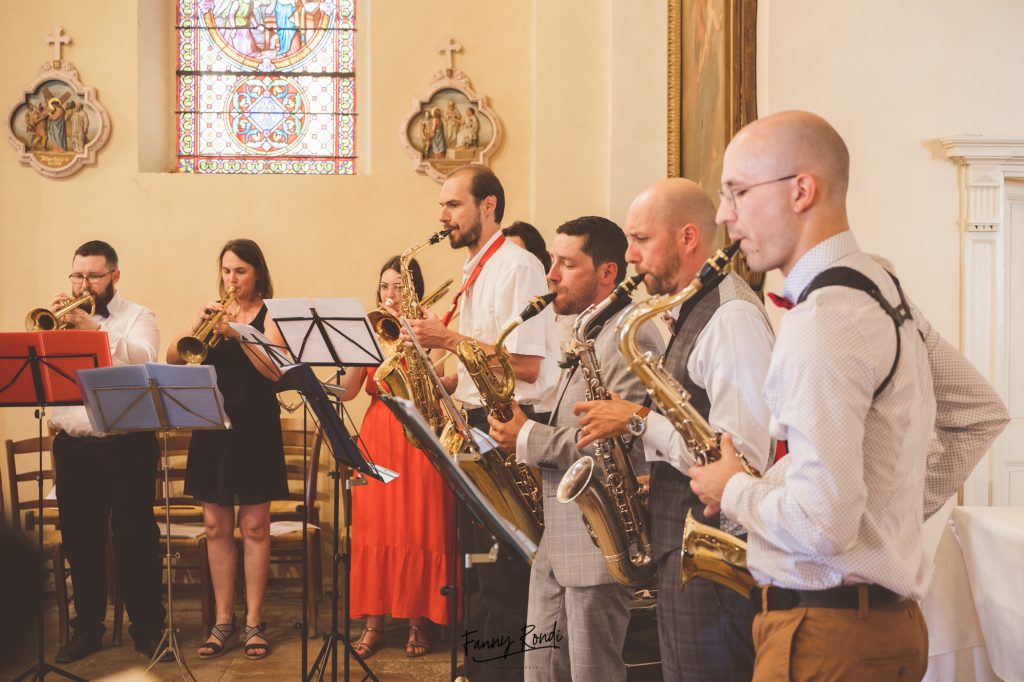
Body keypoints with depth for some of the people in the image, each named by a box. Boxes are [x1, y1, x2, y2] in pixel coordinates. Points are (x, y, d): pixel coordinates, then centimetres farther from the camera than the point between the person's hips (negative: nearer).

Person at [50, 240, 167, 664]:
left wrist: (93, 328, -23)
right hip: (72, 446, 4)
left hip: (126, 444, -3)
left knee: (134, 535, -1)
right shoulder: (60, 320, 15)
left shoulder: (138, 317, 5)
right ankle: (87, 626, 21)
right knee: (80, 538, 9)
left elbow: (141, 359, -15)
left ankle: (147, 625, 10)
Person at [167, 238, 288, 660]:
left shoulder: (269, 314, -2)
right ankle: (223, 620, 16)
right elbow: (173, 359, 0)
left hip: (255, 427, -4)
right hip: (212, 425, 4)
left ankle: (253, 621, 10)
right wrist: (197, 326, -16)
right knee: (216, 526, 7)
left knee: (254, 526, 1)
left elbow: (275, 370, -15)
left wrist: (238, 333, -24)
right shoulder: (213, 311, 9)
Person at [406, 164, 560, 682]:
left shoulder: (517, 267, -12)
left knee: (502, 574, -6)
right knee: (477, 558, 15)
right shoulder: (476, 274, 17)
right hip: (476, 427, 10)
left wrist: (450, 339, -17)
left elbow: (525, 365, -21)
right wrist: (439, 381, 5)